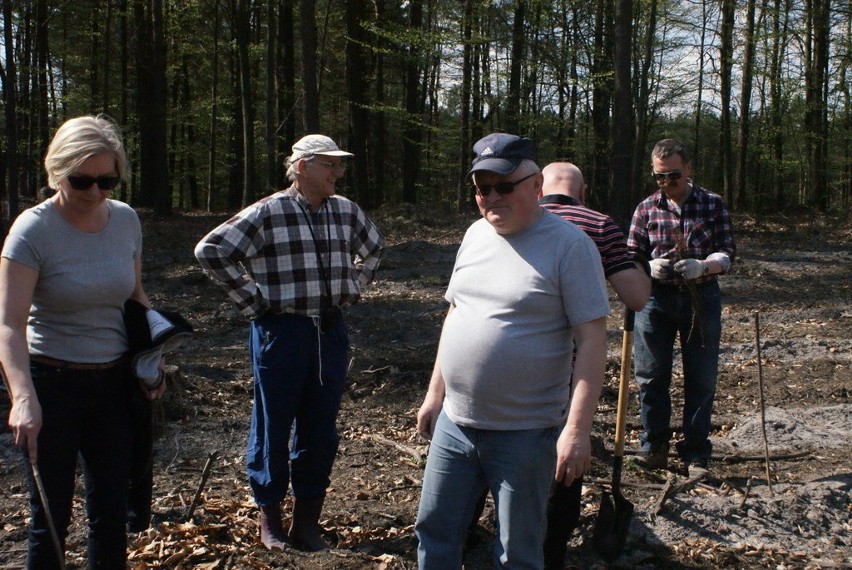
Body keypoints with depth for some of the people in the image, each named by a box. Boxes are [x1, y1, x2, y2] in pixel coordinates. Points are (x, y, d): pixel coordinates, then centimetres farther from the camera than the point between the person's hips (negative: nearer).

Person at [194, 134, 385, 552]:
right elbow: (211, 251, -11)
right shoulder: (268, 213, -10)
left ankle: (307, 521, 22)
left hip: (330, 332, 5)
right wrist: (251, 299, -9)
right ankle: (269, 518, 23)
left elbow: (373, 248, 25)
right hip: (281, 332, -4)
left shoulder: (346, 212, 6)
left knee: (320, 431, 9)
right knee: (273, 428, 7)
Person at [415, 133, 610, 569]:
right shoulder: (476, 234, 8)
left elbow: (591, 340, -15)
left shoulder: (569, 245, -12)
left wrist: (577, 428, -20)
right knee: (434, 532, 15)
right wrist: (435, 393, 17)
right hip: (454, 422, 6)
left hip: (525, 433, -6)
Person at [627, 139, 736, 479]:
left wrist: (702, 266, -24)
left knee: (701, 381, 4)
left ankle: (695, 454, 15)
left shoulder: (712, 205, 0)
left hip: (702, 298, -1)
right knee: (651, 377, 6)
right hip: (656, 298, 1)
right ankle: (655, 447, 22)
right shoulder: (646, 208, 3)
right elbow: (631, 255, 4)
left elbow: (727, 253, -3)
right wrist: (650, 267, -19)